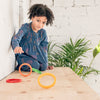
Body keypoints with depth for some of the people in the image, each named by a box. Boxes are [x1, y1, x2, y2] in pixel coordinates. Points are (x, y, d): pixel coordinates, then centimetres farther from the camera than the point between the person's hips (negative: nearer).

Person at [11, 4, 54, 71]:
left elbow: (44, 49, 5)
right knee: (35, 66, -27)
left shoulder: (43, 33, -1)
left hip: (35, 56, 4)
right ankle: (20, 67, 1)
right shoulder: (25, 27, -15)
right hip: (23, 55, -4)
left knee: (43, 67, -20)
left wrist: (46, 64, 3)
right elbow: (15, 39, -30)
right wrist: (16, 47, -55)